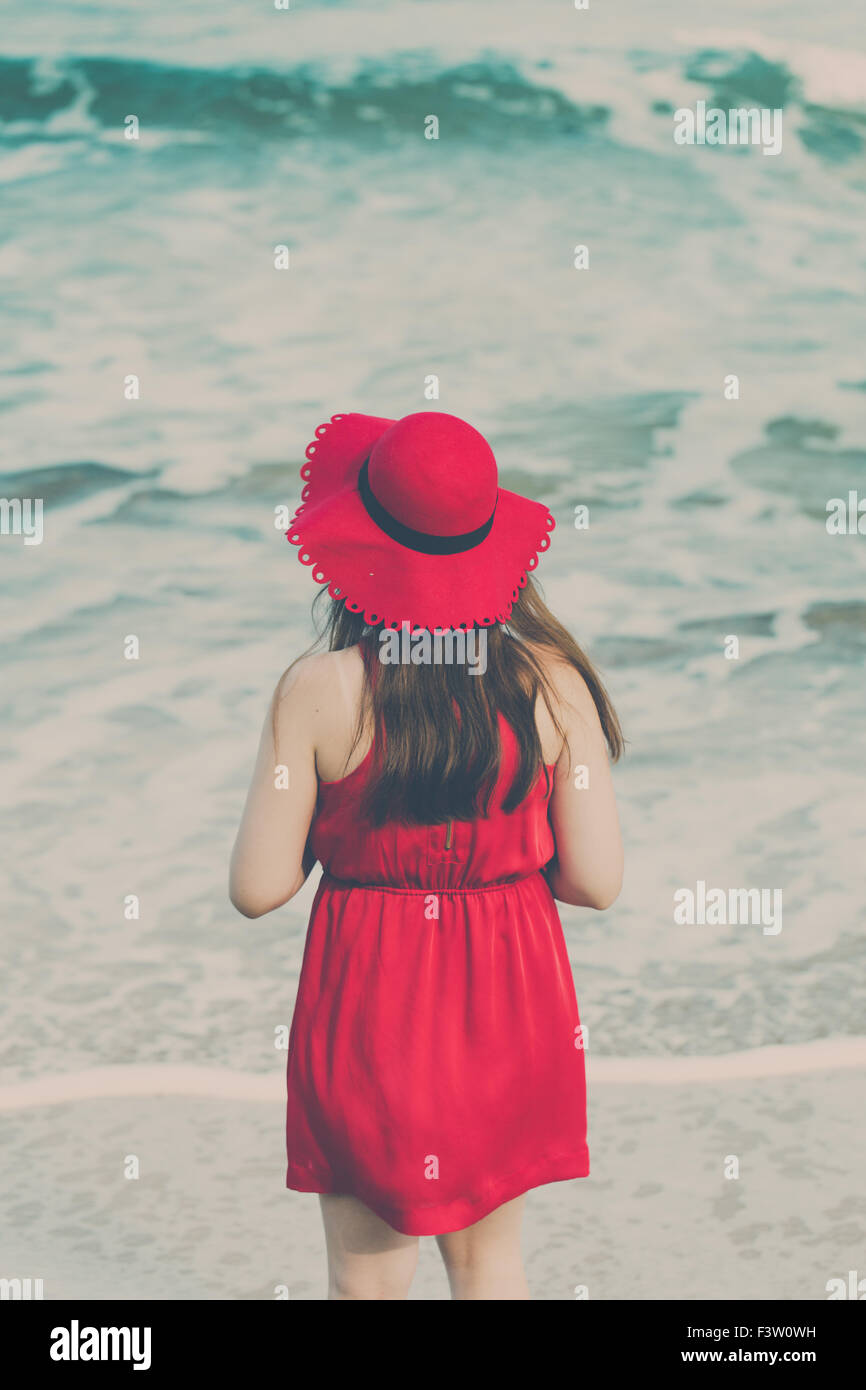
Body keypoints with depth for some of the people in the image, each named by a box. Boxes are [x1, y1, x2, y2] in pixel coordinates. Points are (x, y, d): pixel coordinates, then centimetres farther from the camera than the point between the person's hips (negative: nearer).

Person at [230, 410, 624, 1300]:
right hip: (507, 1001, 2)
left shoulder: (318, 691, -14)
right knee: (490, 1261, 21)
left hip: (367, 1002, -2)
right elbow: (596, 880, -8)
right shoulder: (551, 680, -9)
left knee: (365, 1279, 15)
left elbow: (258, 889, -10)